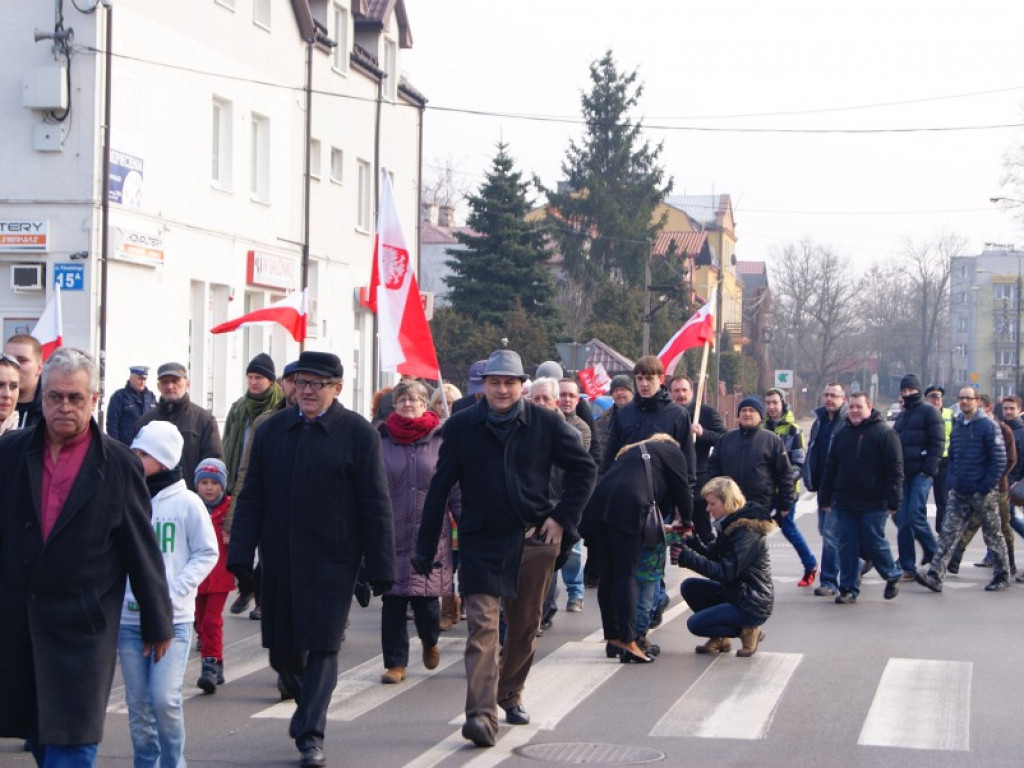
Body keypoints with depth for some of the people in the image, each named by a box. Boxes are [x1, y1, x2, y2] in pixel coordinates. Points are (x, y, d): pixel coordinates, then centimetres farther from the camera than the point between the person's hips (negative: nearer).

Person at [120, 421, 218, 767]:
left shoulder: (186, 503, -5)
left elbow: (207, 554, 0)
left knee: (164, 699, -10)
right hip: (128, 617, 3)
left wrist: (171, 593, -10)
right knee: (137, 703, 8)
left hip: (174, 618, -3)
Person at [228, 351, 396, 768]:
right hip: (279, 562, 4)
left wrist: (380, 569, -6)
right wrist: (241, 555, 2)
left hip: (331, 563, -4)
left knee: (323, 647, -4)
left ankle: (310, 734, 2)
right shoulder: (271, 430, 8)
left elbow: (376, 506, -3)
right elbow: (251, 497, 9)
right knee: (282, 646, 11)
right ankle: (306, 699, 38)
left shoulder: (358, 433, -4)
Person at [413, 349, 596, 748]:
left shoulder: (545, 423, -2)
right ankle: (482, 714, -18)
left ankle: (510, 693, 35)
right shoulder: (461, 426, -2)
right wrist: (425, 547, -1)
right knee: (482, 624, -12)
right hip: (481, 540, -2)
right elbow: (439, 487, 1)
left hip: (533, 539, 2)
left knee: (525, 625, 13)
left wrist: (562, 517, -1)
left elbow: (583, 468, 8)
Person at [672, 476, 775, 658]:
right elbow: (713, 555, 10)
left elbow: (725, 572, -25)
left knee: (695, 624, -13)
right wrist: (691, 540, -8)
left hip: (753, 605, -10)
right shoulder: (731, 524, 8)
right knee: (689, 587, 4)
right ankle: (720, 638, 9)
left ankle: (747, 631, -1)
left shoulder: (747, 532, -23)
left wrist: (687, 557, -23)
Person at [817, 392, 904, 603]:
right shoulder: (841, 435, 13)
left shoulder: (884, 433, -4)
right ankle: (849, 588, 11)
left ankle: (893, 575, 23)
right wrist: (825, 498, 13)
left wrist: (893, 501, -14)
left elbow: (895, 470, -9)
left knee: (874, 543, -1)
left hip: (873, 504, -5)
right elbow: (830, 470, 17)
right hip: (845, 504, 5)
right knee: (847, 546, 4)